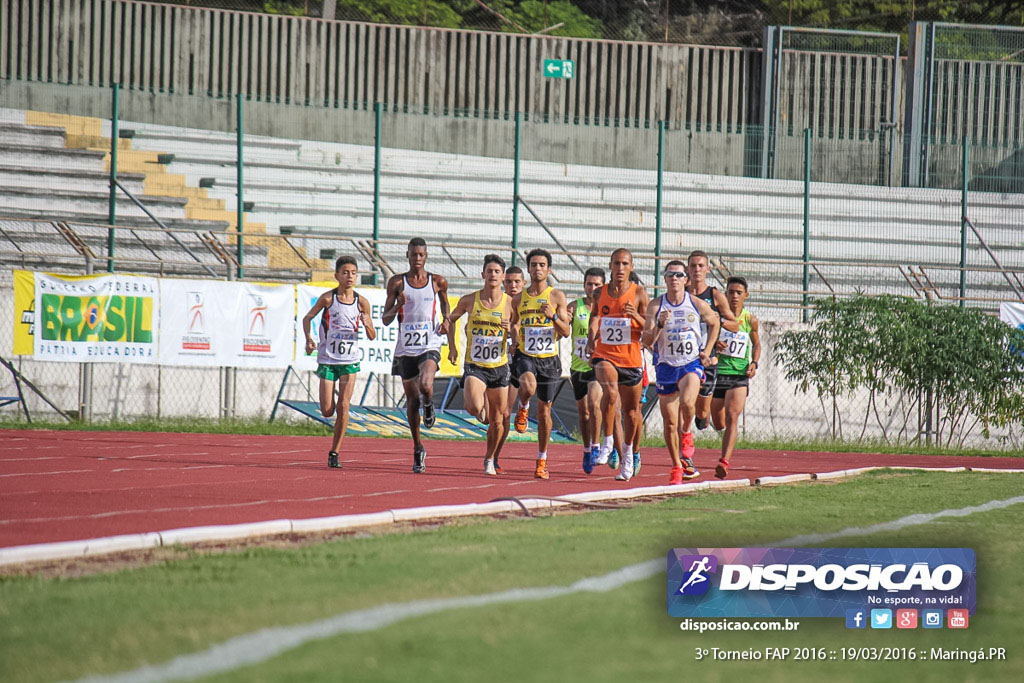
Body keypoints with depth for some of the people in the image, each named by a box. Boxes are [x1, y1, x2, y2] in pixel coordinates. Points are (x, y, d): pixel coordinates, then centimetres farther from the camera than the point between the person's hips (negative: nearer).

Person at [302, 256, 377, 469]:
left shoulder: (362, 302, -1)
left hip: (349, 361, 1)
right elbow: (307, 318, 5)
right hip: (327, 360, -1)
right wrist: (309, 339, -12)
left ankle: (334, 452, 0)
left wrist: (367, 325, -17)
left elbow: (372, 336, 6)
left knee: (343, 407, -10)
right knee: (327, 411, -3)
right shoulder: (328, 298, -6)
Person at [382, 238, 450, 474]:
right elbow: (385, 319, 2)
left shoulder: (438, 282, 2)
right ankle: (418, 449, 21)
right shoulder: (397, 283, 1)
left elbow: (444, 301, 23)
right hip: (405, 348, 1)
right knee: (412, 401, 7)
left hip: (429, 347, -1)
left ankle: (429, 404, 10)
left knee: (425, 386, -28)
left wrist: (446, 320, 3)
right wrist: (398, 306, -18)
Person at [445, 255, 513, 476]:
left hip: (499, 367, 1)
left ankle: (489, 459, 27)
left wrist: (512, 329, -18)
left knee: (496, 420, 6)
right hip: (474, 365, -1)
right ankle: (482, 409, 13)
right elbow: (451, 319, 16)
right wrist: (452, 346, 8)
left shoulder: (510, 304, -4)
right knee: (474, 407, -25)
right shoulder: (469, 301, -2)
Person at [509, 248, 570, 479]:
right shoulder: (519, 299, 7)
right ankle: (523, 408, 0)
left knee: (544, 411, 5)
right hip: (525, 356, 0)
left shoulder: (556, 296, 1)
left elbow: (566, 332, -3)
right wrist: (514, 329, -4)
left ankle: (542, 460, 18)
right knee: (528, 386, -35)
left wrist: (552, 316, -20)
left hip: (548, 359, 0)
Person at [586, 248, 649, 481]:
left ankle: (628, 451, 35)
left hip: (631, 358, 0)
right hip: (605, 355, 0)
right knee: (610, 392, -29)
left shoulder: (639, 294, -1)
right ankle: (608, 443, -15)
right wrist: (592, 337, 4)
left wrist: (636, 316, -20)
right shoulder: (600, 294, 5)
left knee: (631, 410, 10)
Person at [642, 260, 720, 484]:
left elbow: (714, 322, 19)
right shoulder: (656, 306, -3)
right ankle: (677, 467, 21)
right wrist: (660, 325, -25)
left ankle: (686, 435, 1)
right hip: (666, 365, 1)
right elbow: (647, 340, -7)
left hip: (692, 364, -1)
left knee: (687, 402, -31)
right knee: (670, 423, 3)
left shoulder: (697, 305, -2)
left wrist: (707, 351, 11)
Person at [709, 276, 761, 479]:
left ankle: (724, 462, -27)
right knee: (718, 424, 10)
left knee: (731, 418, -19)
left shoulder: (750, 320, 3)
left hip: (739, 375, -1)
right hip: (716, 371, 1)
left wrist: (754, 363, 1)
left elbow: (756, 343, 18)